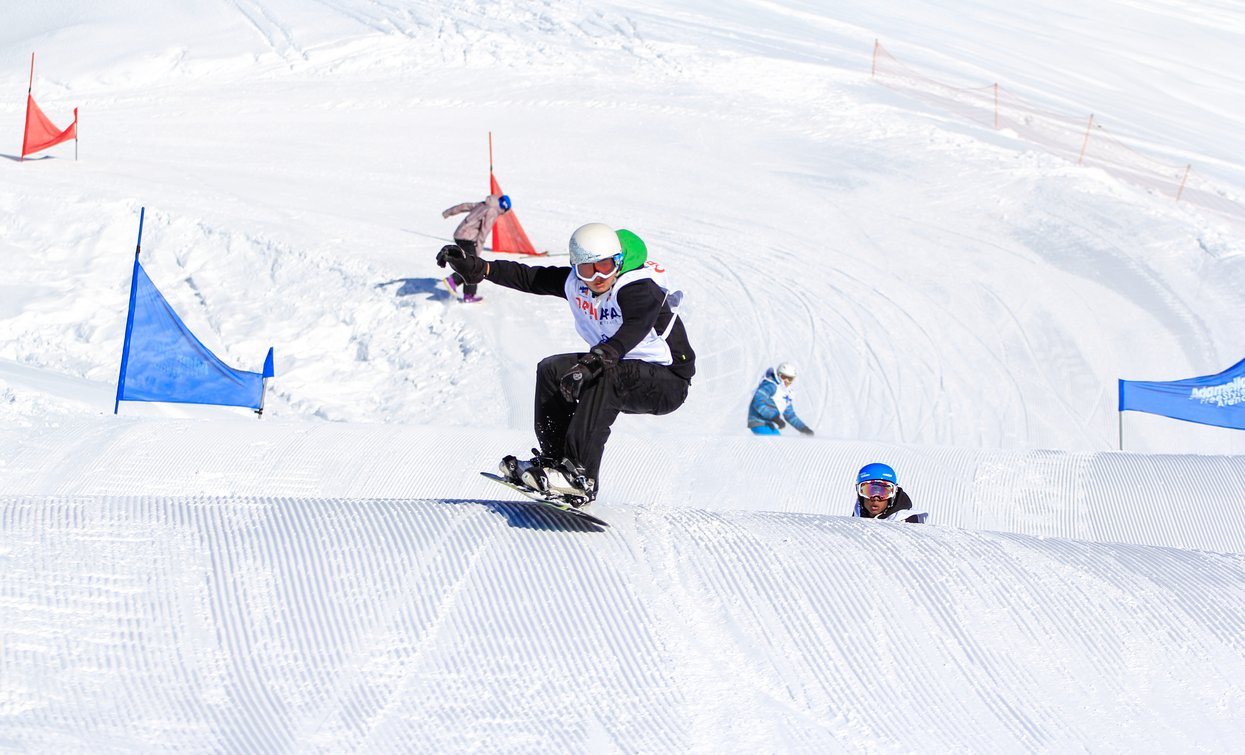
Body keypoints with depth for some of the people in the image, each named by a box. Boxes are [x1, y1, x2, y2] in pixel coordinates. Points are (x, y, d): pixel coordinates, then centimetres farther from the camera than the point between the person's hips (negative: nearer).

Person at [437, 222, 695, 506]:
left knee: (603, 376, -34)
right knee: (552, 370, -3)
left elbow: (634, 329, -46)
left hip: (669, 383, -8)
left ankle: (581, 475, -37)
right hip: (623, 370, 8)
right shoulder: (576, 283, -3)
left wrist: (593, 362, -61)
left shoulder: (640, 289, -27)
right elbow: (529, 277, 4)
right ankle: (555, 459, -3)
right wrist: (479, 268, -6)